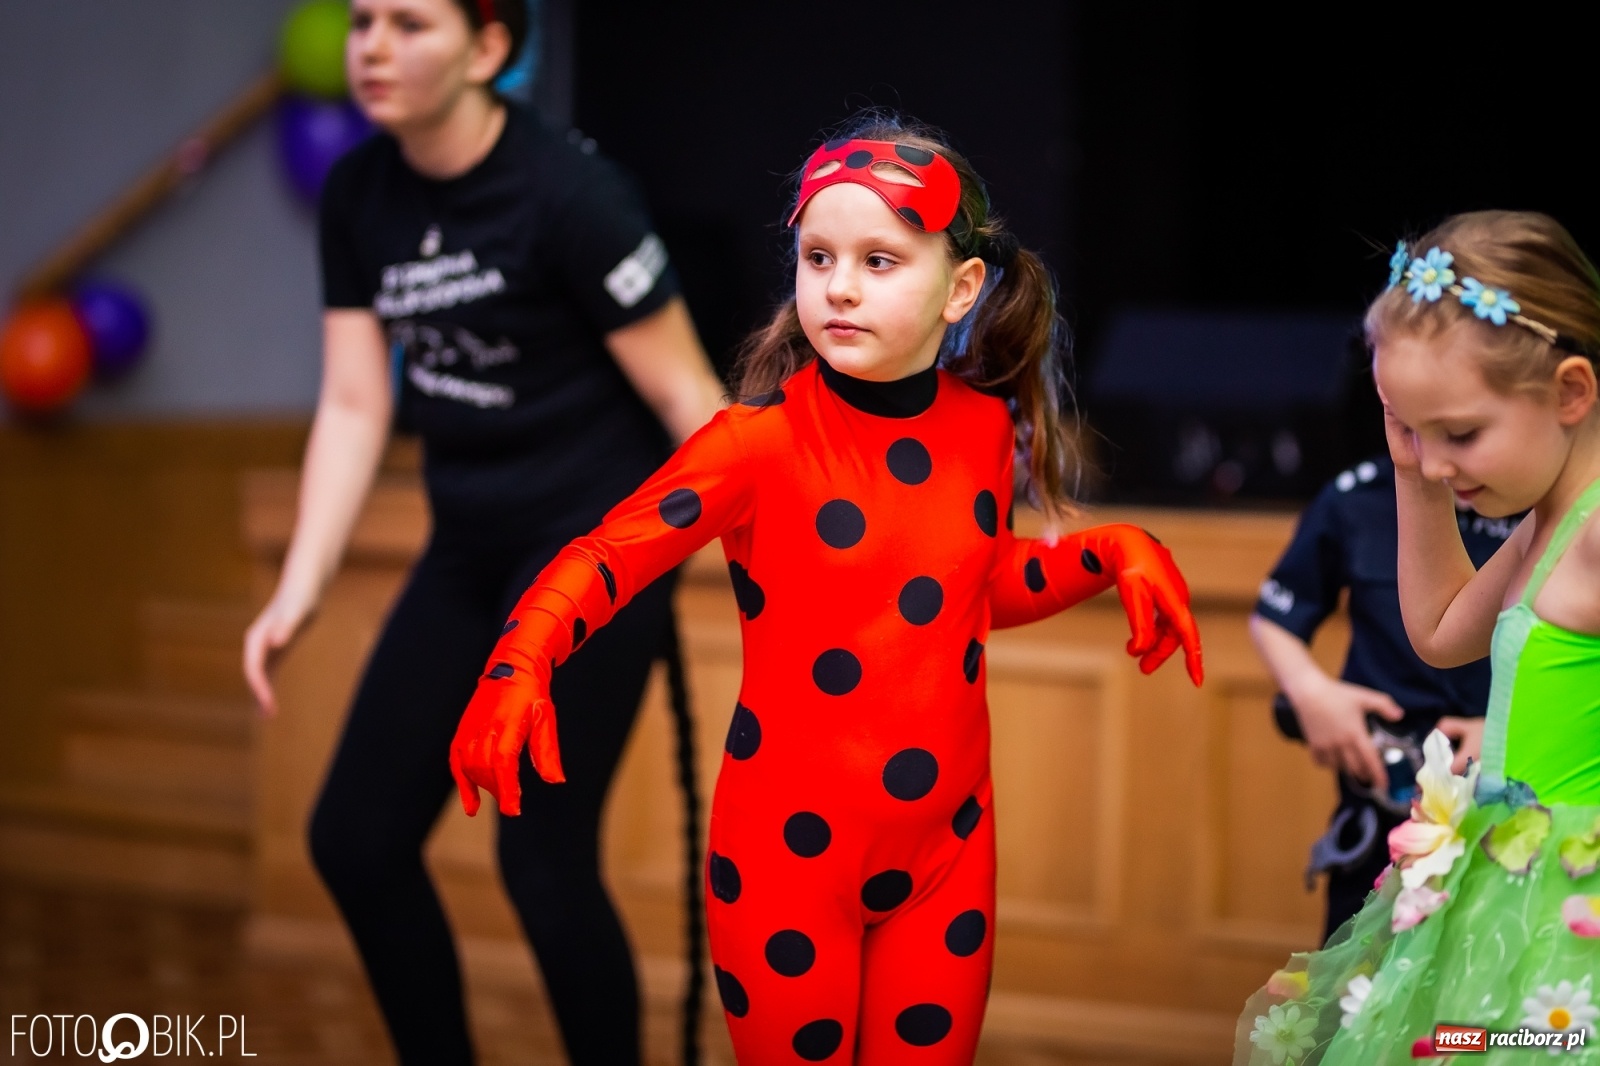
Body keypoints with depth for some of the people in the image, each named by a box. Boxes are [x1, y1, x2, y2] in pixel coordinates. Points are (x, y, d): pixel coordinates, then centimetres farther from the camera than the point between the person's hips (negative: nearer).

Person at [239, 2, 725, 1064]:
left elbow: (686, 395, -16)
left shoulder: (568, 193, -20)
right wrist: (299, 592, -4)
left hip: (594, 542, -7)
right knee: (357, 838, 7)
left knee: (543, 856, -7)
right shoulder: (359, 197, 1)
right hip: (470, 549, 8)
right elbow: (355, 405, 3)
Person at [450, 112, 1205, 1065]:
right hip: (791, 850, -4)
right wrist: (519, 668, -35)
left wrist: (1111, 554, 5)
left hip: (946, 849, 4)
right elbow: (607, 557, -17)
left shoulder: (984, 428, 0)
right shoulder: (762, 442, -15)